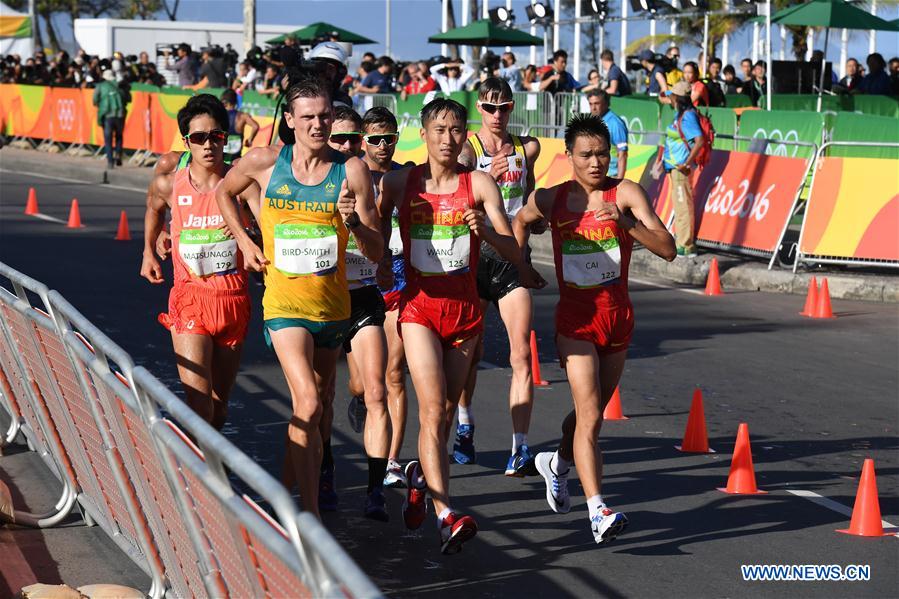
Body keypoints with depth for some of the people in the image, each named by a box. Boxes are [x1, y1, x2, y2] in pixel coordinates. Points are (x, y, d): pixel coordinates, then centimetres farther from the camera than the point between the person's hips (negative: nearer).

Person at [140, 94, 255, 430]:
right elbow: (153, 206, 23)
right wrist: (148, 253, 28)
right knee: (198, 402, -15)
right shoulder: (169, 183, -1)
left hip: (233, 299, 1)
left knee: (219, 403, 11)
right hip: (189, 300, -1)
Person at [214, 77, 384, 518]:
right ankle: (311, 515, -17)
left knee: (311, 407, 15)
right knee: (308, 404, -20)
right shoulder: (264, 163, -4)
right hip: (285, 302, -3)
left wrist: (354, 222, -23)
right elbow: (224, 192, 18)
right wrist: (244, 242, 8)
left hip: (332, 306, 3)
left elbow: (376, 252, -4)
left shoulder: (351, 171, -4)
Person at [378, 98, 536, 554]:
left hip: (464, 308, 2)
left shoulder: (479, 184, -2)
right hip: (420, 306, -2)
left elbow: (515, 255, -5)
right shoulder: (400, 182, 0)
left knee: (446, 413, 12)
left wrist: (485, 230, -24)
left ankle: (421, 475, 41)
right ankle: (446, 516, -21)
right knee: (433, 410, -15)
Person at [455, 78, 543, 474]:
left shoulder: (526, 147, 9)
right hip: (474, 252, -2)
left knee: (521, 355, -9)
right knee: (470, 351, 10)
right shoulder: (467, 149, -4)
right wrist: (488, 178, -34)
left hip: (513, 255, 2)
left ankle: (520, 446, -12)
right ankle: (465, 426, 33)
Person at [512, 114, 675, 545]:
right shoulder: (550, 199, 0)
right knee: (590, 415, -15)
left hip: (618, 316, 2)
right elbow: (520, 221, 24)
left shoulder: (625, 193, -6)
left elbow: (667, 249, -16)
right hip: (575, 319, -2)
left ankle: (558, 464, 48)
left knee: (591, 411, 19)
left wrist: (627, 223, -30)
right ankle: (597, 512, -21)